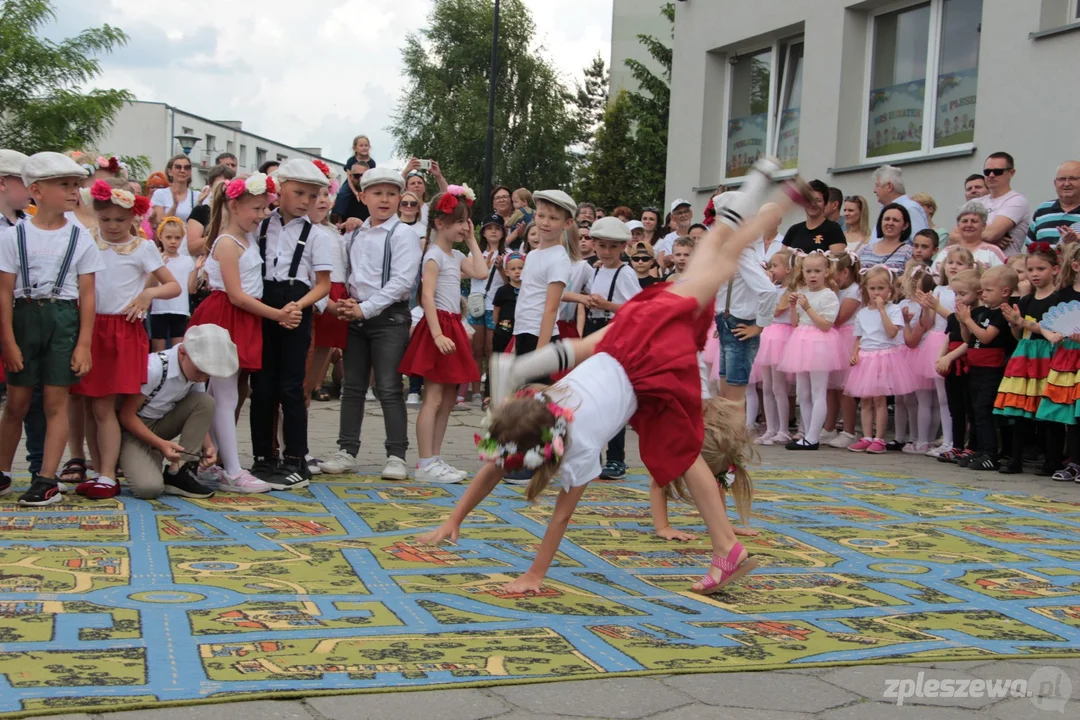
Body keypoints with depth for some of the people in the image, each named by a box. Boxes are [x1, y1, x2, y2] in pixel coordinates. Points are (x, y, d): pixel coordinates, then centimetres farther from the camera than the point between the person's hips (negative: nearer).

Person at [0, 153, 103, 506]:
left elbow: (87, 294, 1)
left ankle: (46, 479, 6)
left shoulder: (81, 238, 2)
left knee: (56, 401, -1)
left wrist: (84, 343, -4)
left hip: (64, 319, 0)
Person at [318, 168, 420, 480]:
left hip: (389, 317, -5)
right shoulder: (354, 235, 11)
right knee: (352, 386, 8)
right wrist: (346, 304, -6)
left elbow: (401, 281, -14)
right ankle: (347, 451, 15)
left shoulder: (403, 234, -5)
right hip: (356, 317, 5)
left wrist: (365, 309, -16)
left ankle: (396, 455, 1)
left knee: (388, 388, -6)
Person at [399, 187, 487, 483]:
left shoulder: (456, 256, 16)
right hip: (438, 326, -9)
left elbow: (482, 273, 4)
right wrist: (437, 334, -26)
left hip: (452, 326, 9)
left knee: (447, 400, 10)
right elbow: (427, 296, -17)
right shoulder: (434, 255, -10)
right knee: (433, 399, -8)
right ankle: (425, 464, -6)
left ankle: (435, 459, 16)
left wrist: (472, 240, 10)